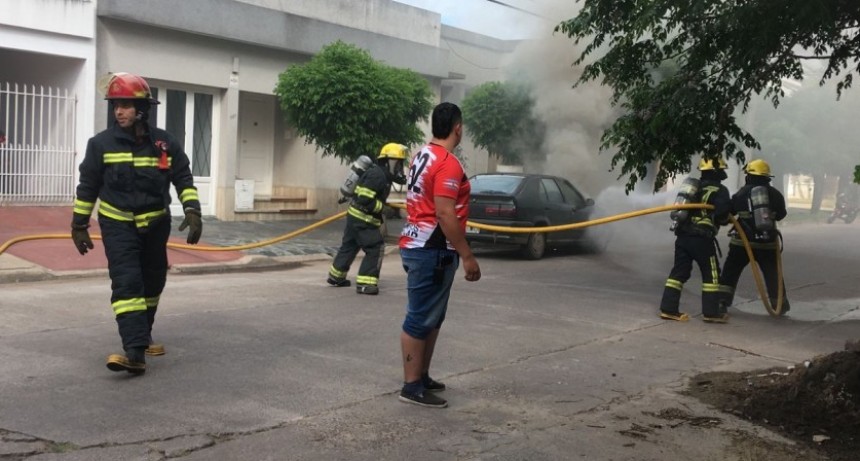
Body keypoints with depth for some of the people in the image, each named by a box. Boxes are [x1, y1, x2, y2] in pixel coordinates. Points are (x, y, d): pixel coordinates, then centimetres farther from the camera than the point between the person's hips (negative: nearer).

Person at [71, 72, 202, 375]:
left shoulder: (164, 143, -3)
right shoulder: (101, 143, -7)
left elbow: (184, 180, 2)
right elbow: (87, 187, 1)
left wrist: (192, 212, -12)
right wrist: (79, 225, 3)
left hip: (155, 225, 3)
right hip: (118, 225, -3)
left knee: (152, 284, 14)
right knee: (126, 284, -17)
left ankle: (142, 336, 36)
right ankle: (135, 352, -26)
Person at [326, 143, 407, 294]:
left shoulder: (382, 174, 12)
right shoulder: (377, 175, -20)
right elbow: (365, 199, -26)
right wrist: (381, 207, -16)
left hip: (355, 216, 11)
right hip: (363, 219, -11)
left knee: (349, 246, 21)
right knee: (375, 249, -8)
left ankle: (336, 277, 34)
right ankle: (365, 284, -6)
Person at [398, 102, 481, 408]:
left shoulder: (423, 156, 13)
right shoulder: (448, 164, -17)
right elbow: (445, 214, -23)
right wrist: (467, 256, -19)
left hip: (418, 245, 10)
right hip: (431, 250, -10)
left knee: (431, 318, 17)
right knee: (421, 319, -5)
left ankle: (421, 377, 24)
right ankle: (412, 387, 1)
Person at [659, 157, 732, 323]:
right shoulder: (719, 190, -5)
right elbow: (722, 213, -18)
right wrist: (727, 219, 1)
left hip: (682, 235, 7)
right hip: (702, 238, -7)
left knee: (679, 271, 9)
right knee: (711, 274, 5)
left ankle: (668, 308, 6)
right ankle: (711, 312, 7)